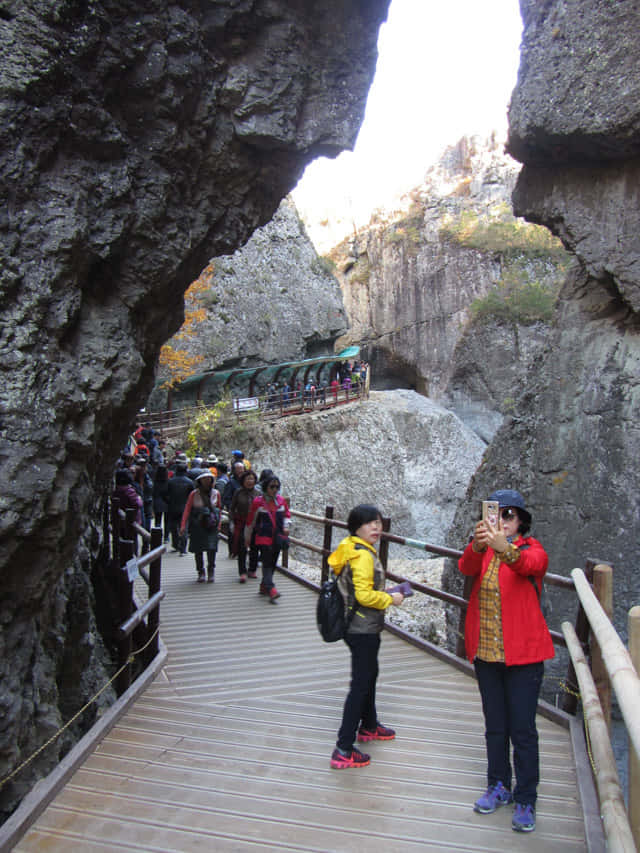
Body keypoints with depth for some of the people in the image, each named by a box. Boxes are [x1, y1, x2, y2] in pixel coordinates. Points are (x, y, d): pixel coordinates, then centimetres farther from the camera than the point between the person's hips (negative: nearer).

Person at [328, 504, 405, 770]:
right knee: (360, 684, -4)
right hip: (364, 630, -11)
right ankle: (343, 750, 1)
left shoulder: (353, 549, 8)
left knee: (369, 674, 26)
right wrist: (391, 599, -14)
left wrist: (384, 594, 14)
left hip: (358, 627, 11)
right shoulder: (363, 555, -23)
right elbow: (364, 595, -28)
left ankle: (369, 726, 46)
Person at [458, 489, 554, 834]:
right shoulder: (481, 550, 3)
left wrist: (505, 548, -54)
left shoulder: (533, 549, -7)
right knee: (494, 726, 17)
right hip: (486, 653, 4)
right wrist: (478, 545, -44)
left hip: (523, 653, -4)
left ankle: (525, 800, 18)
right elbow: (467, 568, -21)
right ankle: (499, 786, 34)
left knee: (523, 730, 2)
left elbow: (529, 564, -32)